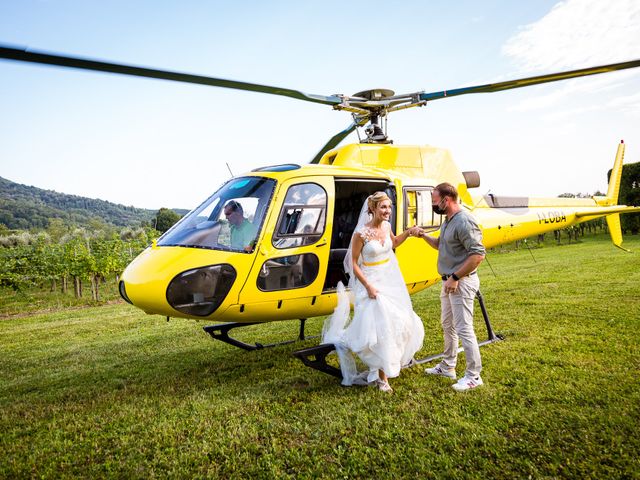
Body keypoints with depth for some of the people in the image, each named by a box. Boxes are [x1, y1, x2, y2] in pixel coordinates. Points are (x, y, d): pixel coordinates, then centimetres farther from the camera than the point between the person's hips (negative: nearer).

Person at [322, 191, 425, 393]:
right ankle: (382, 376, 9)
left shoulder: (386, 226, 1)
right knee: (378, 326, -6)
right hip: (371, 283, -7)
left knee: (396, 322, 14)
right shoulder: (361, 234, -19)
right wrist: (368, 286, -21)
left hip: (391, 281, 7)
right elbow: (354, 264, -15)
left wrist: (408, 233, 10)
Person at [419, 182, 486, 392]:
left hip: (461, 282, -10)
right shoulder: (448, 220, 10)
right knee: (447, 325, 19)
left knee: (463, 329, -4)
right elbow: (441, 244, 24)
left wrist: (455, 278, -22)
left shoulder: (464, 221, -21)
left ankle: (473, 376, 9)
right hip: (449, 281, 10)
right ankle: (448, 366, 33)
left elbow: (478, 255, -25)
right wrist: (424, 236, 7)